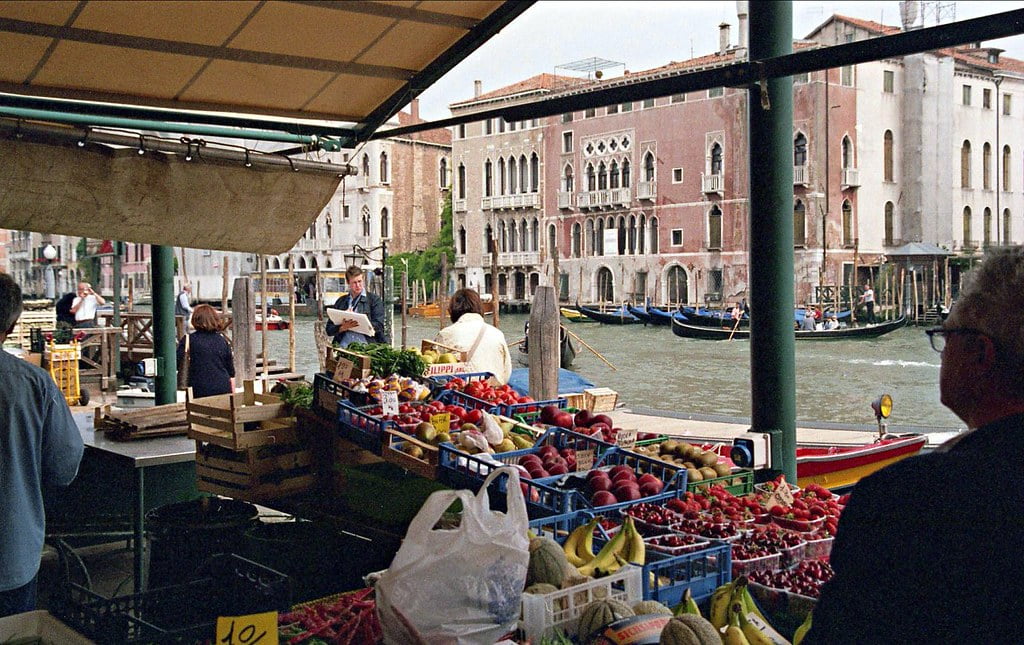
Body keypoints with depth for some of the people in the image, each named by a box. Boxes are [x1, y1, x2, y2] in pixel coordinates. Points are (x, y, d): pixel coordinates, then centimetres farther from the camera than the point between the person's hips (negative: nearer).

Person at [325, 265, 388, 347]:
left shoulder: (374, 299, 12)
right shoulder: (341, 302, 19)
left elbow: (378, 326, 2)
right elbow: (329, 329, 15)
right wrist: (343, 328, -6)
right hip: (344, 345, 2)